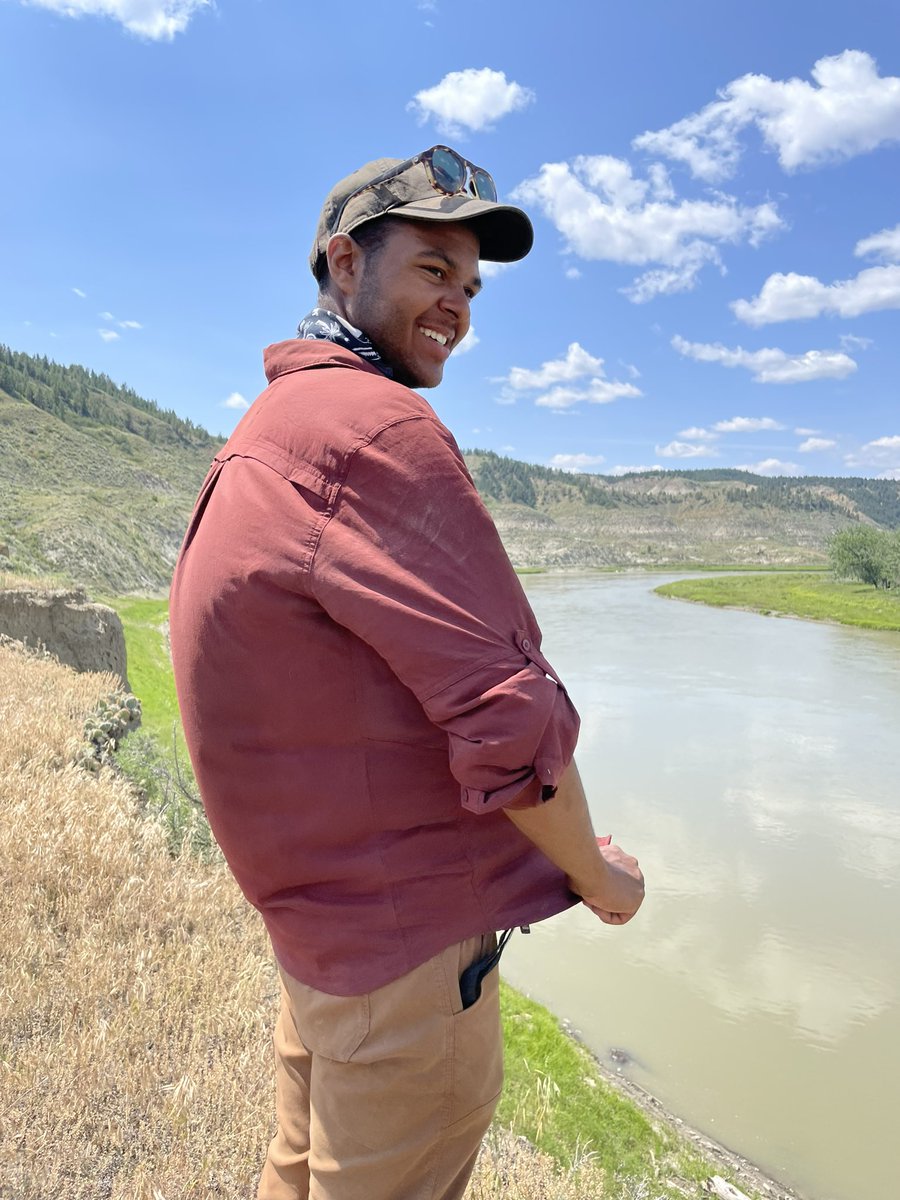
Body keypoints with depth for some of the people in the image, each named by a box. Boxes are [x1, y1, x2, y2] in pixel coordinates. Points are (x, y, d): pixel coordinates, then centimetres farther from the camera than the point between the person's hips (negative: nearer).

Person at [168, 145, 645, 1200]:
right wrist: (597, 873, -7)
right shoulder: (380, 427, -21)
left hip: (316, 909, 9)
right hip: (407, 935, -9)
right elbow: (504, 712, -25)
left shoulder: (264, 433, 11)